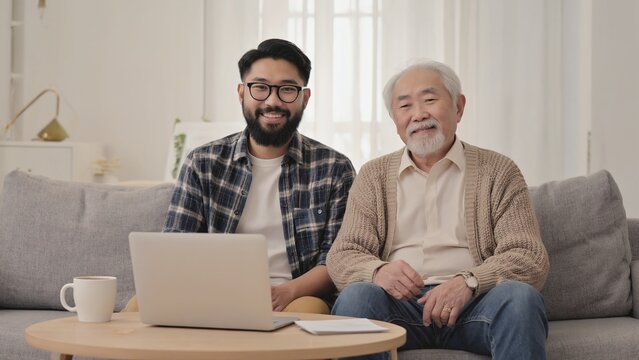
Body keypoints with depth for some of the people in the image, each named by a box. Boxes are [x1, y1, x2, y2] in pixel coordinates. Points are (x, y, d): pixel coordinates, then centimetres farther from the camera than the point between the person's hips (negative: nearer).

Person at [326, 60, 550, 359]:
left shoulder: (498, 172, 10)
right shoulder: (373, 175, 16)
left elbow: (530, 259, 1)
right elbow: (342, 256, 7)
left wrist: (469, 282, -20)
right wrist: (378, 271, -18)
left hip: (473, 305, 0)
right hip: (400, 302, 1)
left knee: (520, 296, -31)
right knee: (356, 296, -31)